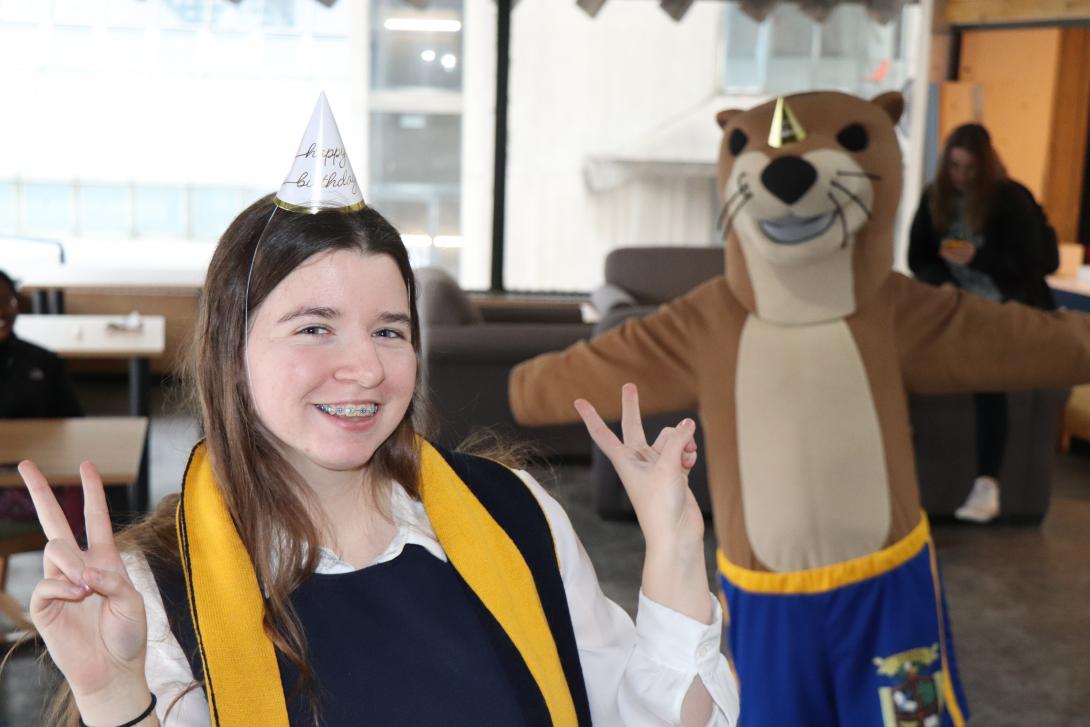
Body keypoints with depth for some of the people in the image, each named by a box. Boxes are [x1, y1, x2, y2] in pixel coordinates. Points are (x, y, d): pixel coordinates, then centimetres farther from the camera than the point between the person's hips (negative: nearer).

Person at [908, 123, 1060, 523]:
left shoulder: (1012, 199, -5)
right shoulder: (934, 198, 5)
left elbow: (1030, 262, -8)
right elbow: (918, 258, 8)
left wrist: (976, 259, -23)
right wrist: (944, 283, -13)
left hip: (1009, 306, -4)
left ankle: (987, 484, -33)